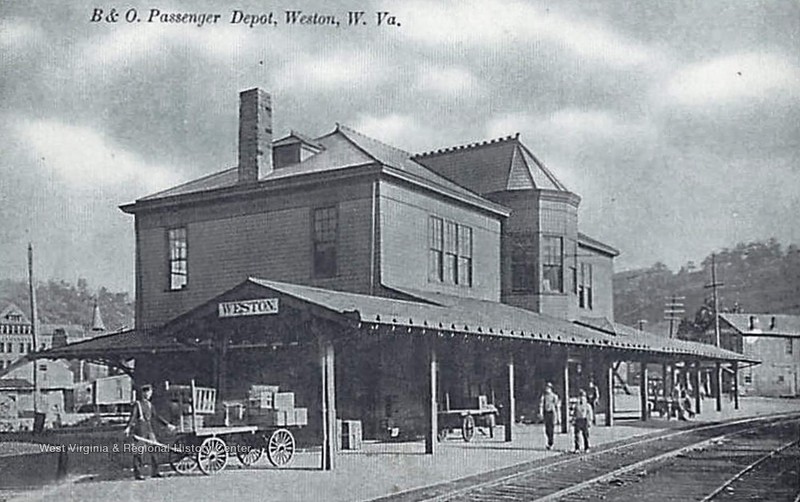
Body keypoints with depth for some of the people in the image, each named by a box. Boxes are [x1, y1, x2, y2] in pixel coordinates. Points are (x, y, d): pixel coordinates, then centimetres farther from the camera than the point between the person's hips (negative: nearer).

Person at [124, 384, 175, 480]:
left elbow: (156, 416, 20)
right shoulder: (137, 404, -3)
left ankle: (155, 472, 9)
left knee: (153, 449, 2)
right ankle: (137, 473, -2)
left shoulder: (149, 404, 16)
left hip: (150, 430, 6)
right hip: (140, 430, -6)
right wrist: (128, 427, -26)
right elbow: (133, 417, -13)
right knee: (140, 451, -7)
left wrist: (167, 424, 18)